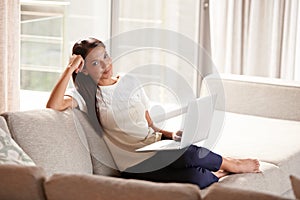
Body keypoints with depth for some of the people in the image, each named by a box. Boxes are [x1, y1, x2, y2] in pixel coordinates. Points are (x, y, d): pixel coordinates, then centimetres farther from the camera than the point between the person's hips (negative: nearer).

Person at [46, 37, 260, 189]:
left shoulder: (130, 83, 14)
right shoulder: (84, 95, -1)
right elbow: (53, 106, -22)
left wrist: (169, 134, -2)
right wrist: (70, 69, -17)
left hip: (155, 145, 5)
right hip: (134, 165, -5)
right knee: (188, 156, -31)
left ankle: (218, 171, 1)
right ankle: (228, 166, 0)